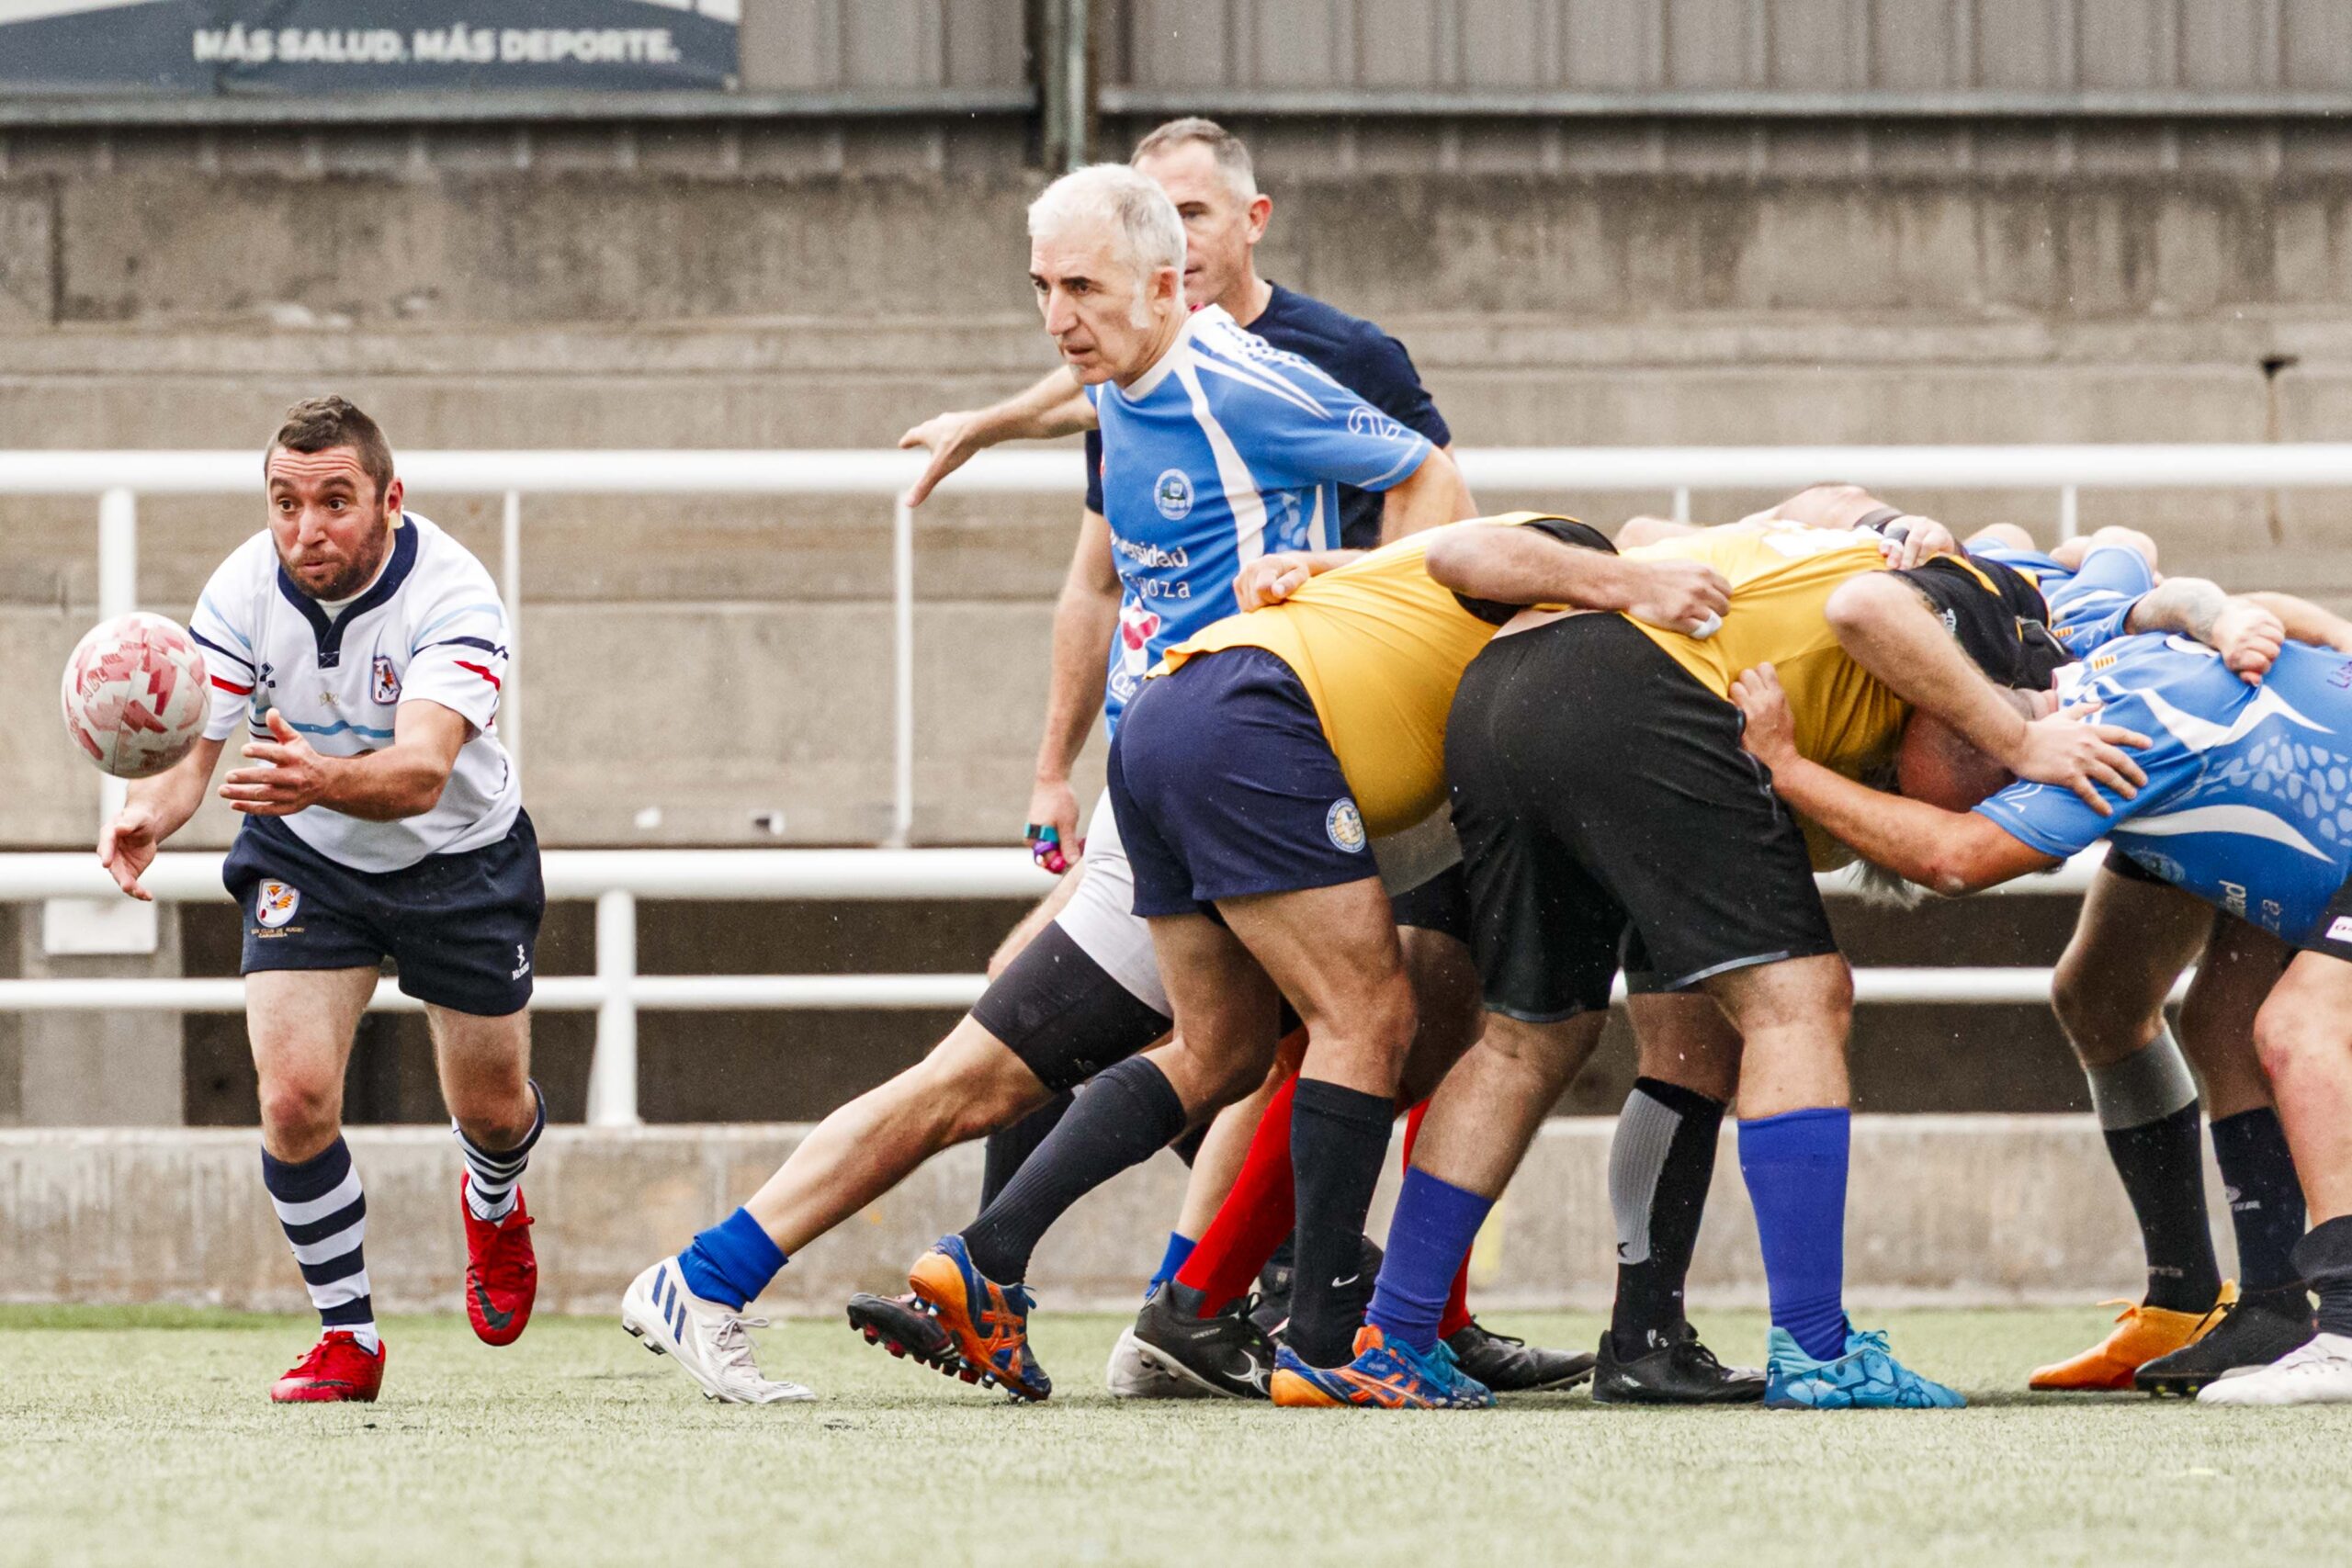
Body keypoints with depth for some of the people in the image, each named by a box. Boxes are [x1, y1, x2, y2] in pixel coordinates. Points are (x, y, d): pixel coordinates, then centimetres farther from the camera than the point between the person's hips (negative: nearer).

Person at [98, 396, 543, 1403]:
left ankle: (493, 1205, 50)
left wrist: (323, 779, -68)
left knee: (490, 1109, 11)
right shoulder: (244, 591, -22)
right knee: (294, 1096, -16)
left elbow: (420, 772, -46)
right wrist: (149, 811, -49)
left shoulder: (451, 595, -32)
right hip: (307, 864, 1)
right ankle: (348, 1338, 5)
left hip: (458, 859, -1)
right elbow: (188, 751, -24)